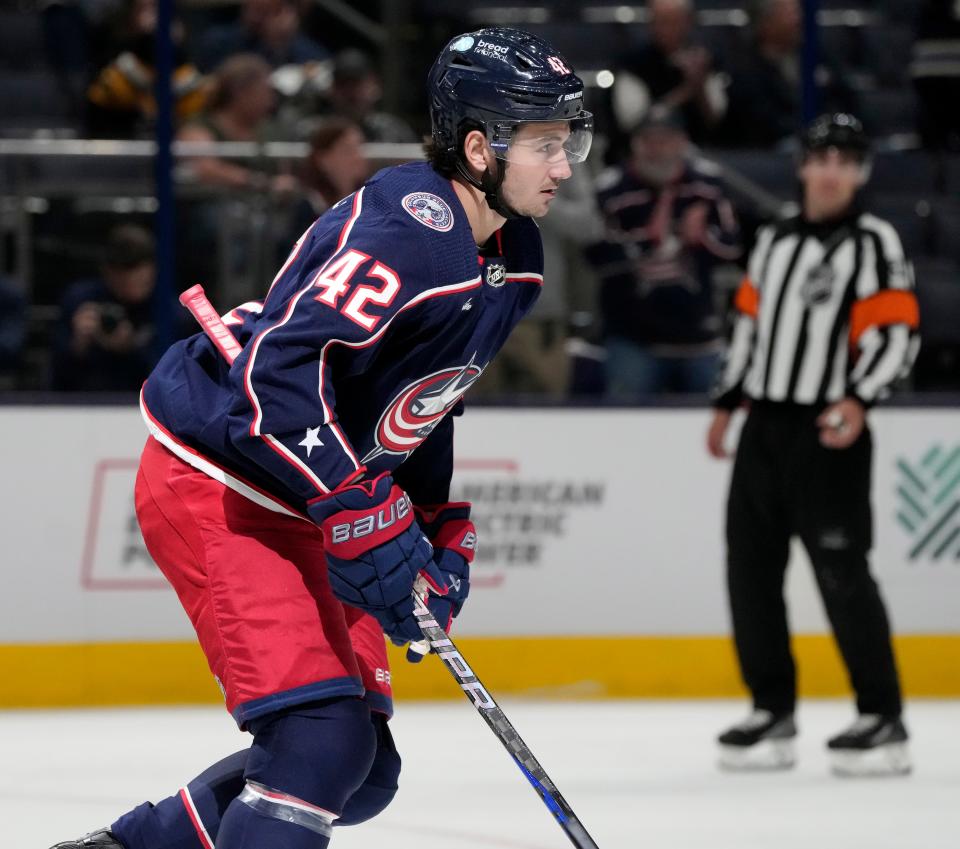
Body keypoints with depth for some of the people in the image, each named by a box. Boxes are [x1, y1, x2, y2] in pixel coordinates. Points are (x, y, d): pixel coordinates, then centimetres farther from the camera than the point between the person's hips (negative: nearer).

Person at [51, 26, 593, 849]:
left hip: (296, 504, 10)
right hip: (210, 482, -10)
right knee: (323, 739, -21)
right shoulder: (406, 229, -25)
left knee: (364, 771, 10)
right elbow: (282, 372, -34)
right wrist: (365, 521, -34)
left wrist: (442, 529, 13)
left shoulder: (511, 258, 6)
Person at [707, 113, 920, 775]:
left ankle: (883, 720, -4)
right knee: (750, 568, 5)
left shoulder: (873, 243, -6)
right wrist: (727, 403, 20)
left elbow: (897, 335, -13)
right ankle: (773, 713, 15)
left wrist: (859, 400, -26)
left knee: (842, 573, -10)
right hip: (765, 426, 7)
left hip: (828, 434, -7)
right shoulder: (775, 241, 15)